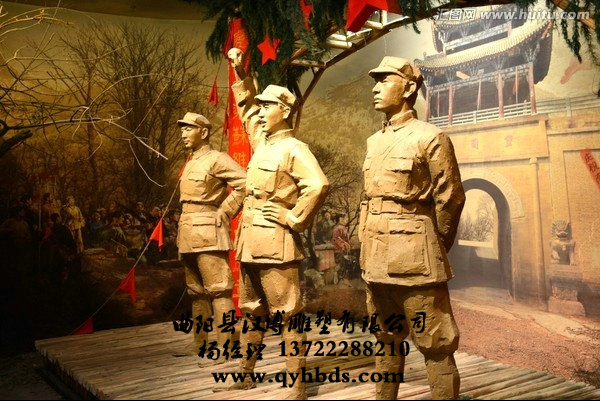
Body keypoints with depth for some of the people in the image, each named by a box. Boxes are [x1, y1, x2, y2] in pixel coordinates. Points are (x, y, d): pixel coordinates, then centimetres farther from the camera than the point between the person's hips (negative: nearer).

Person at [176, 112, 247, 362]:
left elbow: (245, 182, -18)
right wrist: (182, 235, 18)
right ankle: (199, 341, 24)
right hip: (188, 236, 9)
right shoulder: (190, 164, 20)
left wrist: (224, 213, -14)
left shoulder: (216, 159, -7)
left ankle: (224, 346, -5)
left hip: (208, 235, -9)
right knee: (196, 291, 15)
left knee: (217, 290, -8)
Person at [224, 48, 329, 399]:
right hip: (251, 242, 9)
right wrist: (241, 74, 22)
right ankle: (246, 374, 32)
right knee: (252, 312, 18)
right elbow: (246, 107, 30)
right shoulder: (261, 142, 14)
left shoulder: (293, 148, -11)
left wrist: (295, 219, -19)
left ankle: (298, 389, 2)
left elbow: (319, 185, -25)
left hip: (276, 245, -9)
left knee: (288, 315, -4)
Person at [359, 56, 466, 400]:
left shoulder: (430, 138, -7)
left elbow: (451, 199, -5)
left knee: (435, 346, -1)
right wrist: (369, 246, 14)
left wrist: (435, 249, 2)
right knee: (387, 339, 17)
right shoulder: (375, 142, 15)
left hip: (414, 259, -8)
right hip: (377, 258, 8)